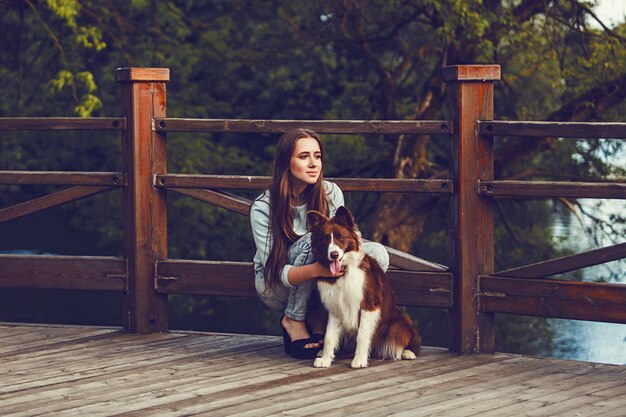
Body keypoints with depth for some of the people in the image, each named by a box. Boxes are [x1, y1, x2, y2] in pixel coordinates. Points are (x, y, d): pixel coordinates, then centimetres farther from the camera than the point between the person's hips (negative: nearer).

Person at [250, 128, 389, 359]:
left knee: (377, 254, -20)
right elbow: (276, 272, -24)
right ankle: (293, 320, -17)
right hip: (275, 288, -4)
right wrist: (316, 269, -45)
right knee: (312, 240, -33)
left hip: (316, 288, 4)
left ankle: (317, 317, -13)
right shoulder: (263, 208, -19)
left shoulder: (331, 193, -9)